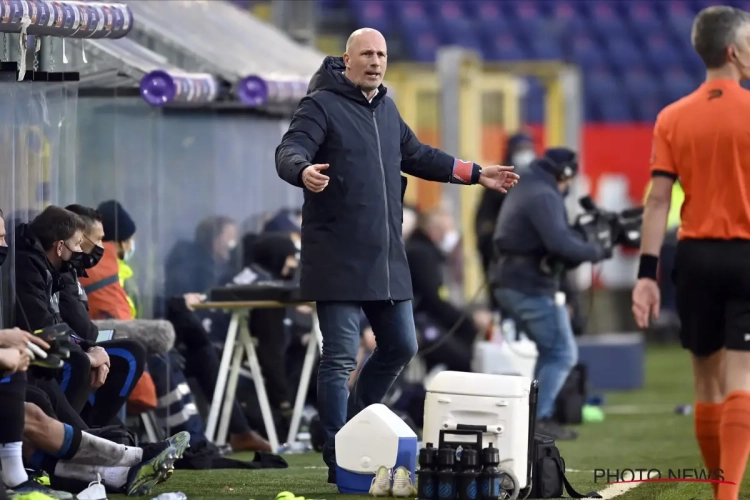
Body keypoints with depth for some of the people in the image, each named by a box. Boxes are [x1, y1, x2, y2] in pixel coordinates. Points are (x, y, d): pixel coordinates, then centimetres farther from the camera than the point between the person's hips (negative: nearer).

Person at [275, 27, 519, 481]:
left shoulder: (386, 108, 17)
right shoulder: (322, 105, -8)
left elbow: (416, 155, 30)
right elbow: (290, 151, -21)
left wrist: (475, 174, 31)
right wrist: (303, 171, -45)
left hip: (386, 257, 8)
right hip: (339, 258, -8)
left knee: (401, 346, 14)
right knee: (340, 358, -6)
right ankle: (340, 460, -1)